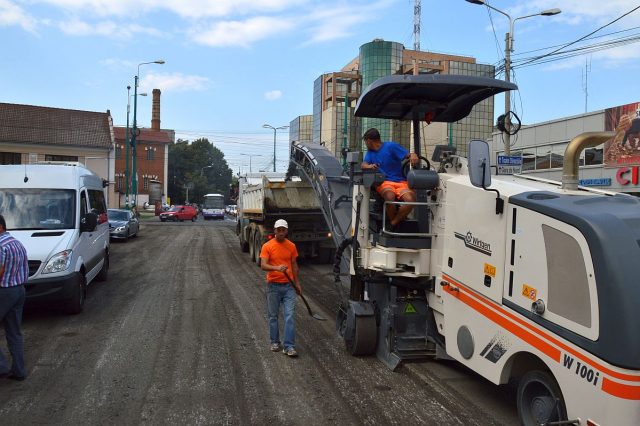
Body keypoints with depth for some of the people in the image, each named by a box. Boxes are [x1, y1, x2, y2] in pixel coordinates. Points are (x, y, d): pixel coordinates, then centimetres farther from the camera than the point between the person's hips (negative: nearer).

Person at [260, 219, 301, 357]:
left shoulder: (291, 246, 5)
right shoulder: (267, 246, -6)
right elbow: (263, 265, -15)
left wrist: (297, 283, 12)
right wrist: (277, 268, -33)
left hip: (289, 286, 2)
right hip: (273, 286, -2)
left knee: (290, 315, -5)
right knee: (273, 316, 9)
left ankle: (289, 346, -2)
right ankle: (275, 342, 24)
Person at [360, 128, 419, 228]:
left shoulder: (391, 146, 2)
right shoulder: (370, 151, 18)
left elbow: (409, 155, -3)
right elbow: (364, 165, 6)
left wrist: (413, 155, -27)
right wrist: (370, 166, -18)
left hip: (400, 182, -2)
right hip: (384, 182, 2)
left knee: (410, 200, -31)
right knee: (390, 196, -35)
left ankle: (393, 224, -15)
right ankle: (395, 221, -13)